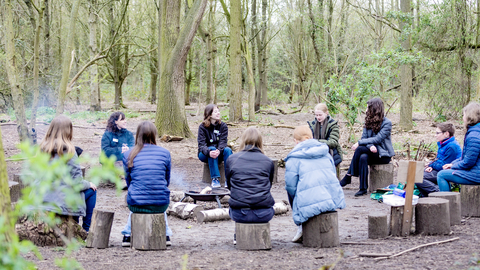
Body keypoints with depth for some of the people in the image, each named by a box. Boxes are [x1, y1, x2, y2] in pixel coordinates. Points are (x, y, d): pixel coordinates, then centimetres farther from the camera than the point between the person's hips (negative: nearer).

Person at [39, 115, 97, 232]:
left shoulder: (43, 148, 0)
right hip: (63, 199, -7)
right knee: (91, 191, 17)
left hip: (44, 197, 7)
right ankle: (86, 230, 20)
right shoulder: (68, 150, -17)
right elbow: (76, 181, -16)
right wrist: (88, 184, 5)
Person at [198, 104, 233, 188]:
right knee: (212, 148, -34)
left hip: (219, 153, 2)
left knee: (227, 150, -28)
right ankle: (215, 179, -37)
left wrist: (219, 150, -37)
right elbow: (201, 144, -20)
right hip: (205, 155, -2)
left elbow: (223, 141, -14)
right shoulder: (202, 127, -9)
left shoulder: (223, 126, -2)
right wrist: (209, 152, -42)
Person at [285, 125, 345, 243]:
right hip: (334, 200, 6)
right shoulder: (326, 153, 15)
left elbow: (291, 186, -3)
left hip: (310, 204, -6)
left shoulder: (294, 158, -1)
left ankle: (301, 227, 18)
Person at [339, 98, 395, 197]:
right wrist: (370, 146, -22)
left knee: (360, 149, -29)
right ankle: (363, 188, -32)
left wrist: (359, 143, -20)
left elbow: (378, 139, -19)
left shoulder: (387, 123, -9)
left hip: (383, 155, -5)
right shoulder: (369, 121, 11)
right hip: (371, 151, 6)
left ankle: (348, 176, -22)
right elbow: (364, 137, 2)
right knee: (363, 157, -31)